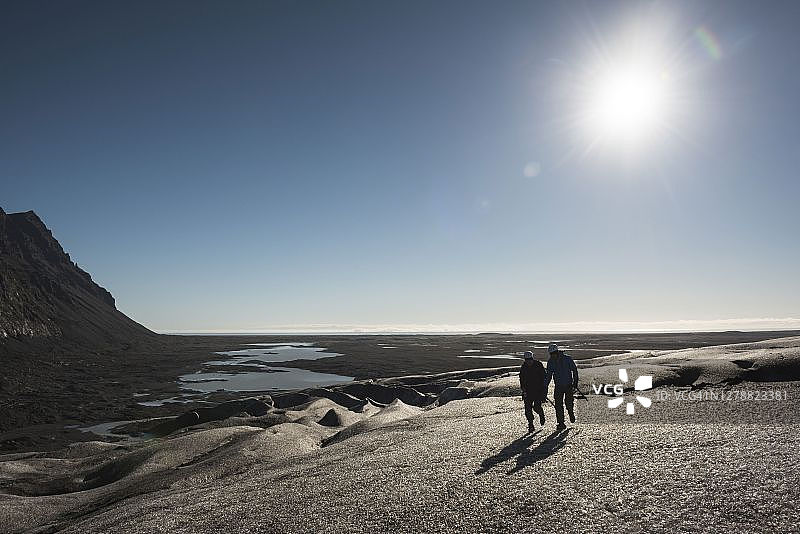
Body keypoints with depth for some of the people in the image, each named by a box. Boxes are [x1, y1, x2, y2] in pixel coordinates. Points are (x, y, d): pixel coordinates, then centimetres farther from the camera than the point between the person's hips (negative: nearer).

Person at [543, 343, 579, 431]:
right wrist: (545, 388, 0)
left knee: (569, 403, -5)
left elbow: (574, 370, 2)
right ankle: (561, 424, 6)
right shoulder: (551, 362, -3)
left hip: (568, 385, -2)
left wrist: (575, 382, 0)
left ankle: (571, 413, 30)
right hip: (558, 386, 2)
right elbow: (548, 375, 3)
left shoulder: (567, 359, -11)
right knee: (558, 405, -4)